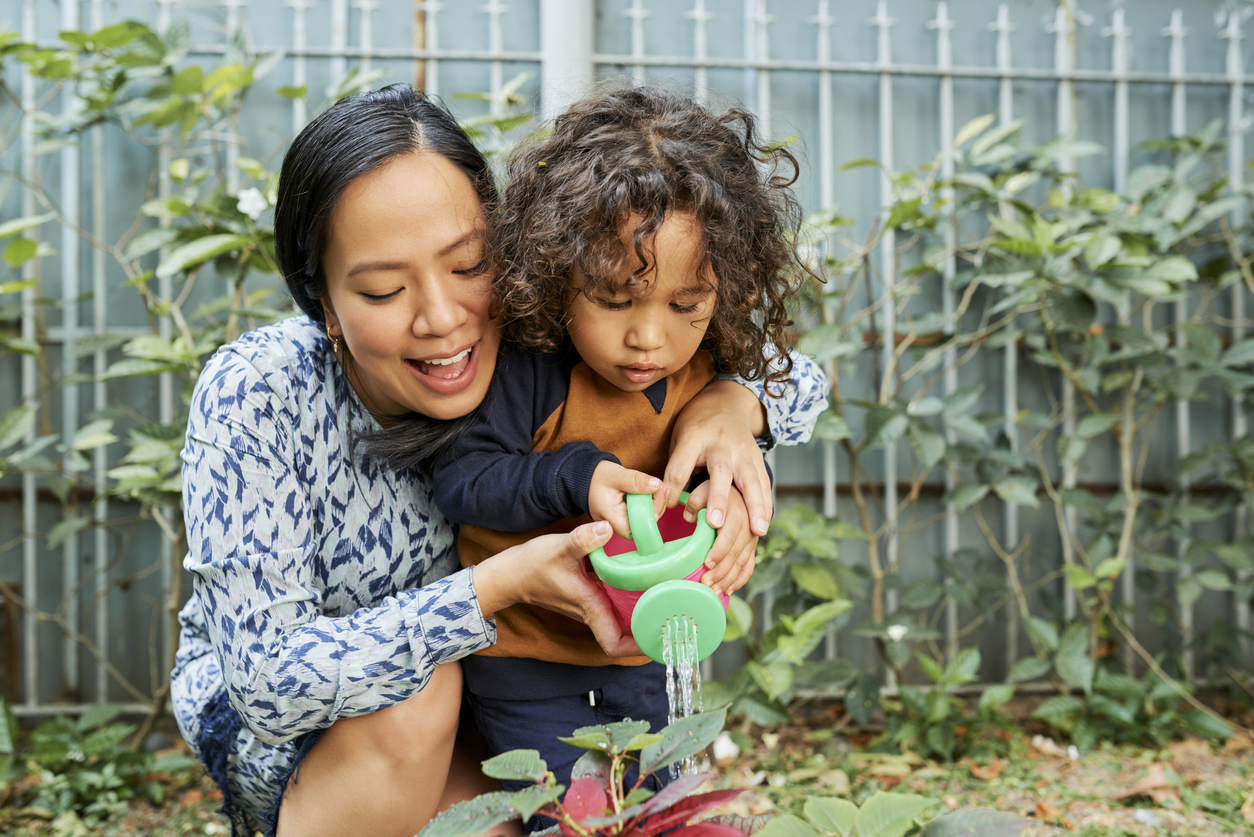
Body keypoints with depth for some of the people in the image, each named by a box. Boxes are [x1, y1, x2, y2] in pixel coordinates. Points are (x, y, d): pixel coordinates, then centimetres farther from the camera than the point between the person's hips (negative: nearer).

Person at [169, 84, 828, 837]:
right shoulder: (255, 397, -30)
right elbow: (269, 681, -33)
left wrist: (730, 401, -37)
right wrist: (500, 586, -42)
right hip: (265, 726, -2)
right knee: (415, 695, -32)